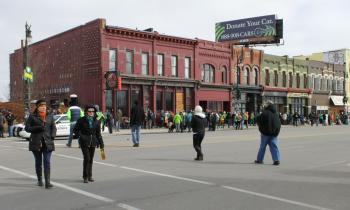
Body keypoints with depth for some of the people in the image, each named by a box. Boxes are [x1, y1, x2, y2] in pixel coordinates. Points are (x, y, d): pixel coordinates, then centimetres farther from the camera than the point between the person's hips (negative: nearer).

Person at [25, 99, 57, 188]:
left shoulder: (50, 116, 9)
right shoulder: (32, 117, 2)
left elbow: (53, 127, 12)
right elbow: (27, 128, -1)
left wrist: (53, 135, -6)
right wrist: (37, 128, -16)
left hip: (48, 142, 1)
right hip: (36, 142, -1)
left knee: (47, 162, -7)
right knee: (38, 162, 11)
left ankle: (47, 182, -10)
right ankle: (39, 180, 25)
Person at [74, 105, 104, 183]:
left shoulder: (97, 121, 5)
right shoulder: (81, 120, -4)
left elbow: (98, 134, 9)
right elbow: (75, 130, 3)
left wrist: (101, 144, 7)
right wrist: (81, 136, -12)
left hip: (93, 142, 4)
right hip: (84, 142, -4)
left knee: (91, 159, 10)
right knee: (87, 158, -11)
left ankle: (89, 176, 22)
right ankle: (85, 176, 1)